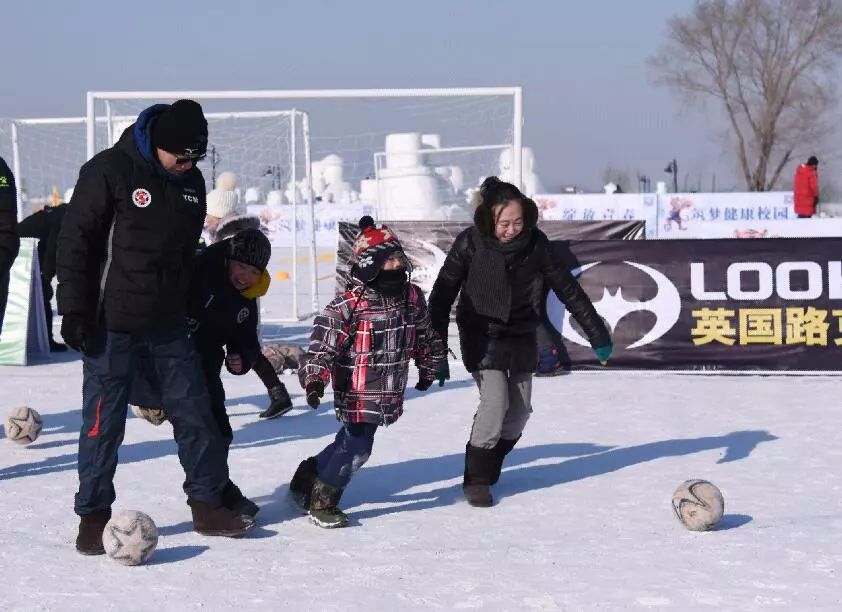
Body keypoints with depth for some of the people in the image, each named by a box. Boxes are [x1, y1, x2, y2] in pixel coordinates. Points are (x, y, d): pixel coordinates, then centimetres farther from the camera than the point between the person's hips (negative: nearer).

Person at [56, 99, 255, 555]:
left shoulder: (191, 181, 8)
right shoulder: (109, 171, -12)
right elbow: (75, 240, -11)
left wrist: (190, 307, 20)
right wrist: (74, 311, -14)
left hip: (169, 324, 6)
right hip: (111, 326, -5)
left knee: (194, 412, 6)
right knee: (103, 423, 0)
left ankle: (207, 504, 17)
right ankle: (93, 516, 12)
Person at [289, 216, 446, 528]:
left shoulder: (412, 297, 2)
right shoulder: (348, 304, -18)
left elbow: (426, 335, 18)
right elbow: (323, 341, -18)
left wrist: (428, 369, 28)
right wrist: (314, 379, -26)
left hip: (389, 393, 7)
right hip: (357, 392, -7)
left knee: (353, 440, 14)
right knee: (357, 446, -9)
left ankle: (309, 477, 34)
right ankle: (322, 500, 10)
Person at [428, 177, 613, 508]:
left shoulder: (535, 243, -11)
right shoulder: (470, 244, -18)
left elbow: (566, 287, -2)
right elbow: (443, 295, -13)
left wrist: (596, 332, 1)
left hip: (522, 336, 4)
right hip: (482, 335, -4)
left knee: (519, 409, 6)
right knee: (495, 400, -18)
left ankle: (488, 468, 28)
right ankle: (476, 479, -5)